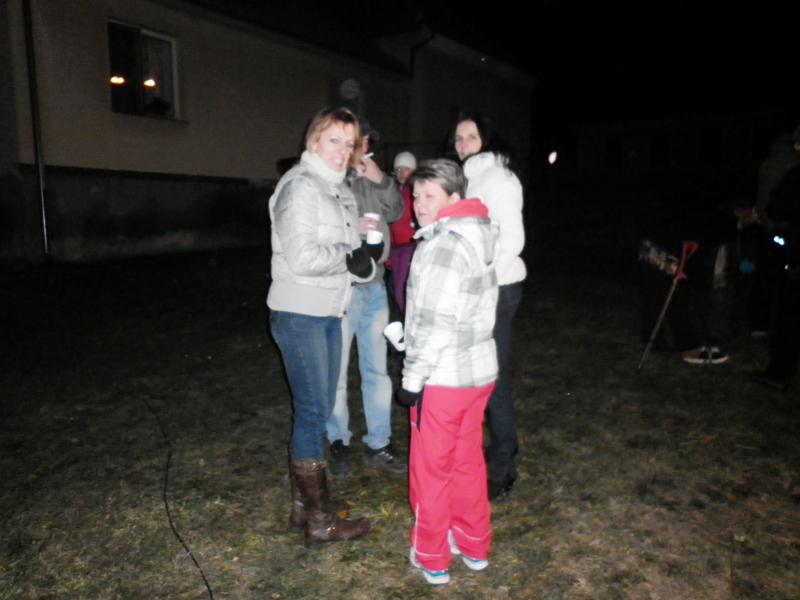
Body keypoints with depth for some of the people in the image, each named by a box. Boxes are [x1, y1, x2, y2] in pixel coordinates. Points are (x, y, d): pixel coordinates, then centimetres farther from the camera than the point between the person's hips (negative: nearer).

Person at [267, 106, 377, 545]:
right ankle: (319, 520, 13)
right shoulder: (300, 186, -13)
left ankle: (305, 501, 30)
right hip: (300, 315, -9)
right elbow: (301, 257, -23)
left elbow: (349, 251, 16)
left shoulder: (338, 189, 14)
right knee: (313, 410, -2)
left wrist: (364, 259, -6)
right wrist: (349, 257, -10)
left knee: (316, 408, 15)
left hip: (328, 313, 9)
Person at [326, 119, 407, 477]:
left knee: (377, 369, 13)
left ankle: (378, 444, 28)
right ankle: (339, 443, 28)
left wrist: (381, 180, -3)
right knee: (336, 373, 7)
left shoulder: (369, 180, 9)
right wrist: (350, 228, -21)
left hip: (374, 287, 6)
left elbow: (396, 212, 12)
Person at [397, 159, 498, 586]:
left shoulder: (443, 246, -20)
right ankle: (474, 545, 36)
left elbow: (438, 324, -23)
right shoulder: (477, 236, 9)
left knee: (431, 468, 9)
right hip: (478, 369, 9)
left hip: (442, 377, -9)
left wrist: (412, 377, -15)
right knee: (468, 459, 21)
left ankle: (432, 558, 26)